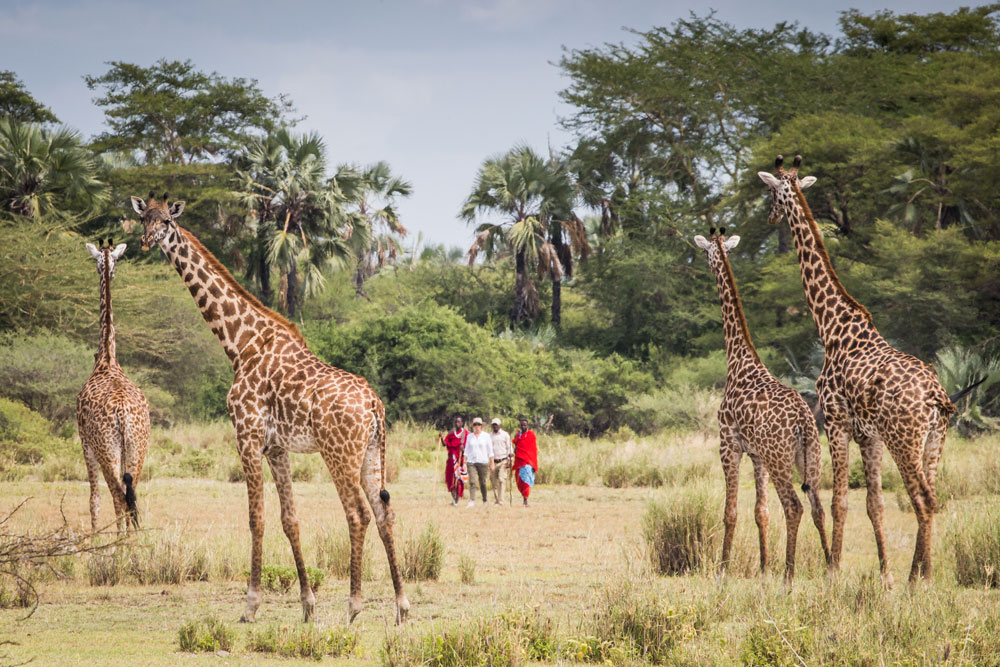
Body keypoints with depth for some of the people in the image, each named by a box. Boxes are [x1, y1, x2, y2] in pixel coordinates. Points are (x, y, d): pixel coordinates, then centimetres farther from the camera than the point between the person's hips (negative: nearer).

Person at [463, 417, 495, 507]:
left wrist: (492, 463, -2)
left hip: (483, 462, -1)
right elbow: (467, 450, 13)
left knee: (482, 482, 2)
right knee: (472, 481, -13)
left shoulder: (486, 436, 3)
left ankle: (485, 501, 16)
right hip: (471, 462, 1)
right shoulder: (469, 436, 10)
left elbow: (490, 451, 2)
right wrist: (464, 461, 4)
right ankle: (472, 501, -19)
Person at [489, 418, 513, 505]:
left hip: (503, 461, -4)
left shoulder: (505, 435, 2)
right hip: (494, 461, 4)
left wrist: (509, 459, -8)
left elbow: (509, 448, 2)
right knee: (494, 481, 3)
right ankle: (495, 500, 10)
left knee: (501, 480, -14)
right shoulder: (490, 436, 11)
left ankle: (501, 500, -18)